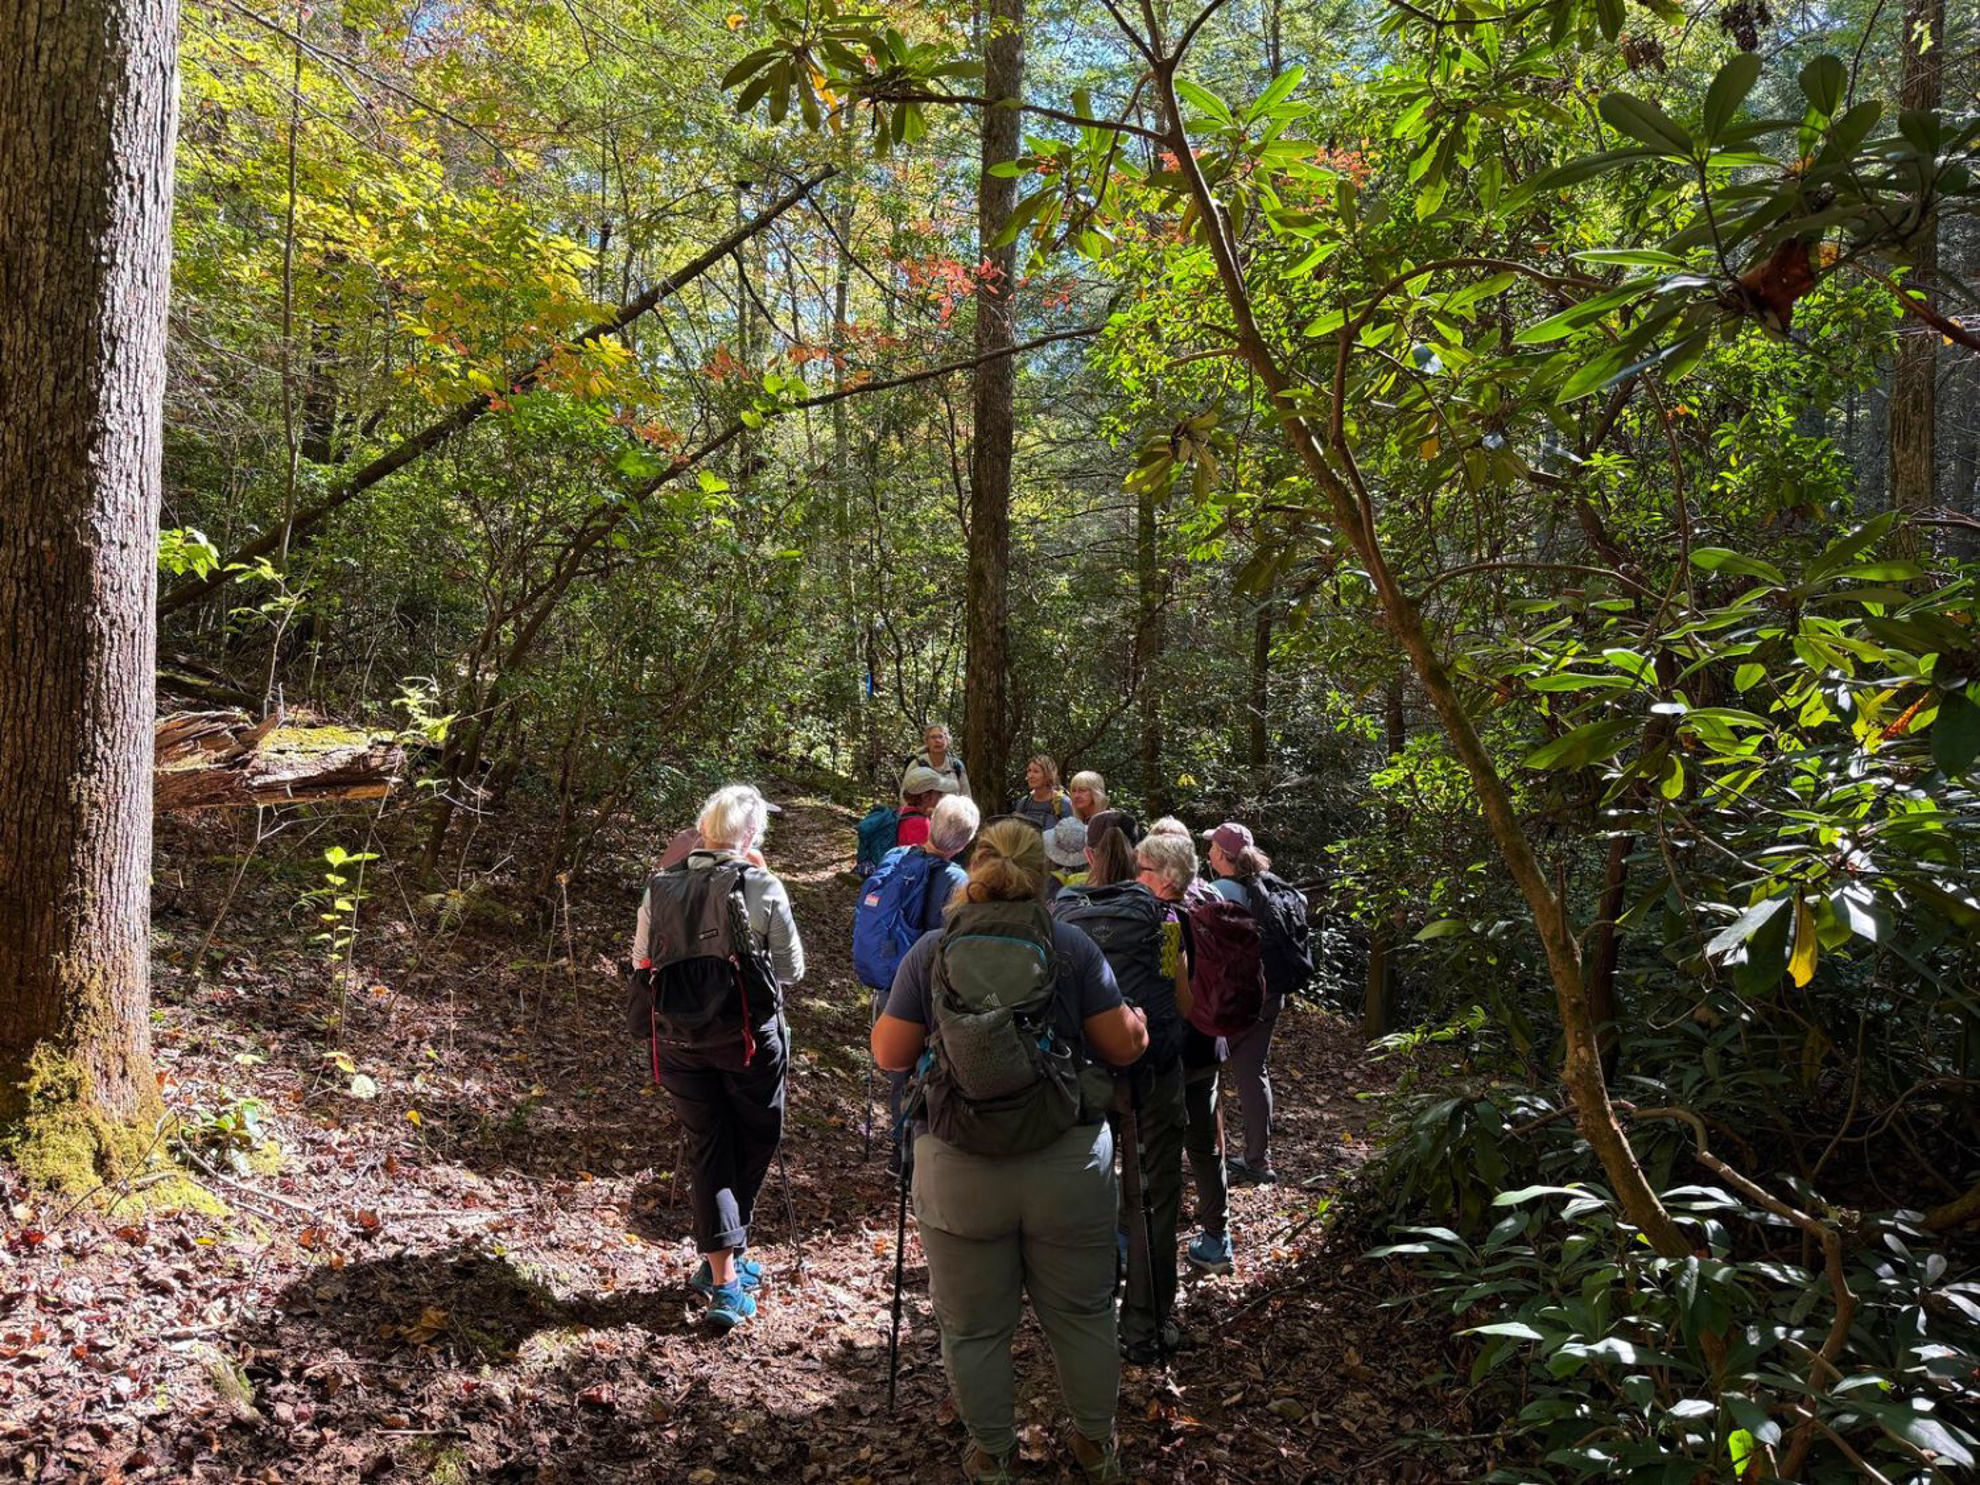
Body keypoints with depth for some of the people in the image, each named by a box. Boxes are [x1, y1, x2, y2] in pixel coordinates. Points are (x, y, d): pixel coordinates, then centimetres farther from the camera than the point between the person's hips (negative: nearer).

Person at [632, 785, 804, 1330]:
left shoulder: (660, 886, -4)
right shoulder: (763, 888, -13)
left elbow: (641, 962, 6)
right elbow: (791, 968, -5)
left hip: (678, 1037, 3)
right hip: (747, 1037, -3)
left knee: (706, 1148, 11)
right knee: (756, 1140, 18)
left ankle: (723, 1275, 6)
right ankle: (725, 1256, 24)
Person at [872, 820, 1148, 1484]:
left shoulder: (931, 951, -3)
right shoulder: (1073, 947, -4)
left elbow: (890, 1053, 0)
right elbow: (1122, 1046, -1)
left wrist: (885, 1022, 21)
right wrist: (1138, 1023, 20)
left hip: (960, 1172, 0)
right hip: (1067, 1166, 1)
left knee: (975, 1326, 17)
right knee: (1081, 1313, 19)